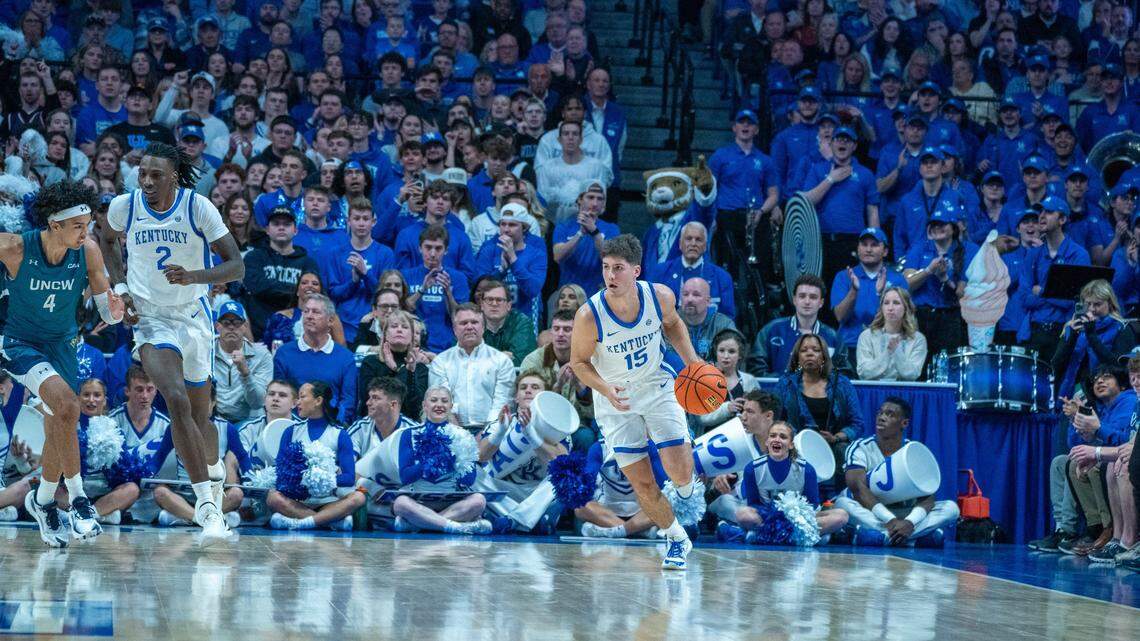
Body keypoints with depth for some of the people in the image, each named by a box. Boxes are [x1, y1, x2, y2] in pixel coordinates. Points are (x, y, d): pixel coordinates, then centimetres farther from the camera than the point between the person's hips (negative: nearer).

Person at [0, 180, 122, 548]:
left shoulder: (88, 251, -16)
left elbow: (106, 312, -10)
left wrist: (114, 311, -32)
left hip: (61, 344, 4)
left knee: (58, 430, 11)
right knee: (66, 404, -28)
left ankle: (43, 503, 38)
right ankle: (77, 497, -18)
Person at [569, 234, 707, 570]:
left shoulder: (660, 296, -19)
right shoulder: (589, 316, -27)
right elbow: (579, 362, -10)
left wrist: (691, 360, -6)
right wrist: (606, 389, -28)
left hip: (657, 386, 1)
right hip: (615, 399, -1)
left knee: (680, 470, -10)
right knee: (643, 485, 2)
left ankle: (686, 488, 29)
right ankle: (676, 539, 27)